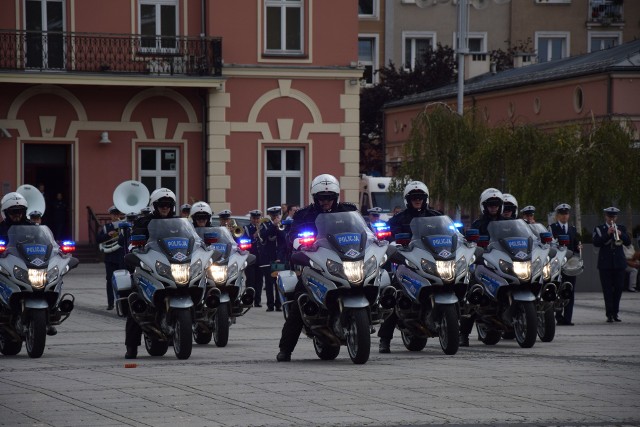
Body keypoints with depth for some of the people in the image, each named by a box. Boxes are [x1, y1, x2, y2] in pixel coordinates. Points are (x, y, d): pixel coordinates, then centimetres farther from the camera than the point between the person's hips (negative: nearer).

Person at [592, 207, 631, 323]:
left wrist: (620, 234, -18)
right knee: (607, 290, -5)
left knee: (618, 289, 3)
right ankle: (609, 314, -5)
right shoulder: (599, 229, 5)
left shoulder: (621, 228, 12)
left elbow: (628, 242, 0)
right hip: (605, 264, -2)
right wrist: (608, 234, -20)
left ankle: (615, 313, 11)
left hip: (619, 263, 2)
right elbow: (596, 243, -10)